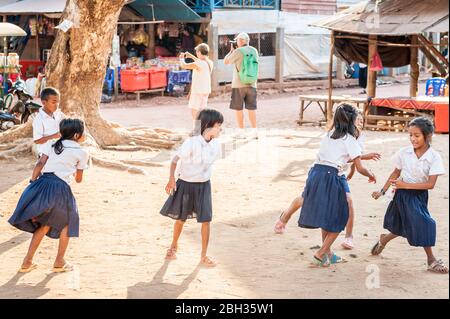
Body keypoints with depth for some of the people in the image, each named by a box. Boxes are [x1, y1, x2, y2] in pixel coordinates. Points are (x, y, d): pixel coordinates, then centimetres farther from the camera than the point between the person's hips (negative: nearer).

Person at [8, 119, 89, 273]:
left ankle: (27, 262, 18)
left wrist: (32, 184, 7)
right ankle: (59, 262, 22)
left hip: (43, 183, 5)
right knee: (67, 222, 20)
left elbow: (40, 164, 5)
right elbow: (78, 179, 14)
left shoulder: (53, 145, 17)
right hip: (60, 188, -5)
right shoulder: (81, 153, 7)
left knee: (45, 224, 20)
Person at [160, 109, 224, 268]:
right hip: (185, 184, -3)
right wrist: (172, 179, -19)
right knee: (180, 218, 13)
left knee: (206, 220, -2)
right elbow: (175, 160, -14)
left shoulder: (215, 144, -6)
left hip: (203, 186, 3)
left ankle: (204, 256, 11)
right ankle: (174, 246, 39)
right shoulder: (191, 143, -22)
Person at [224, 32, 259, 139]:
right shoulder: (254, 51, 6)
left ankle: (241, 132, 6)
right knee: (251, 108, 8)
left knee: (238, 108, 5)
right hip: (252, 84, 4)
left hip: (239, 85, -4)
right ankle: (254, 131, 4)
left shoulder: (238, 52, -9)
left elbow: (225, 62, 1)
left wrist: (231, 51, 14)